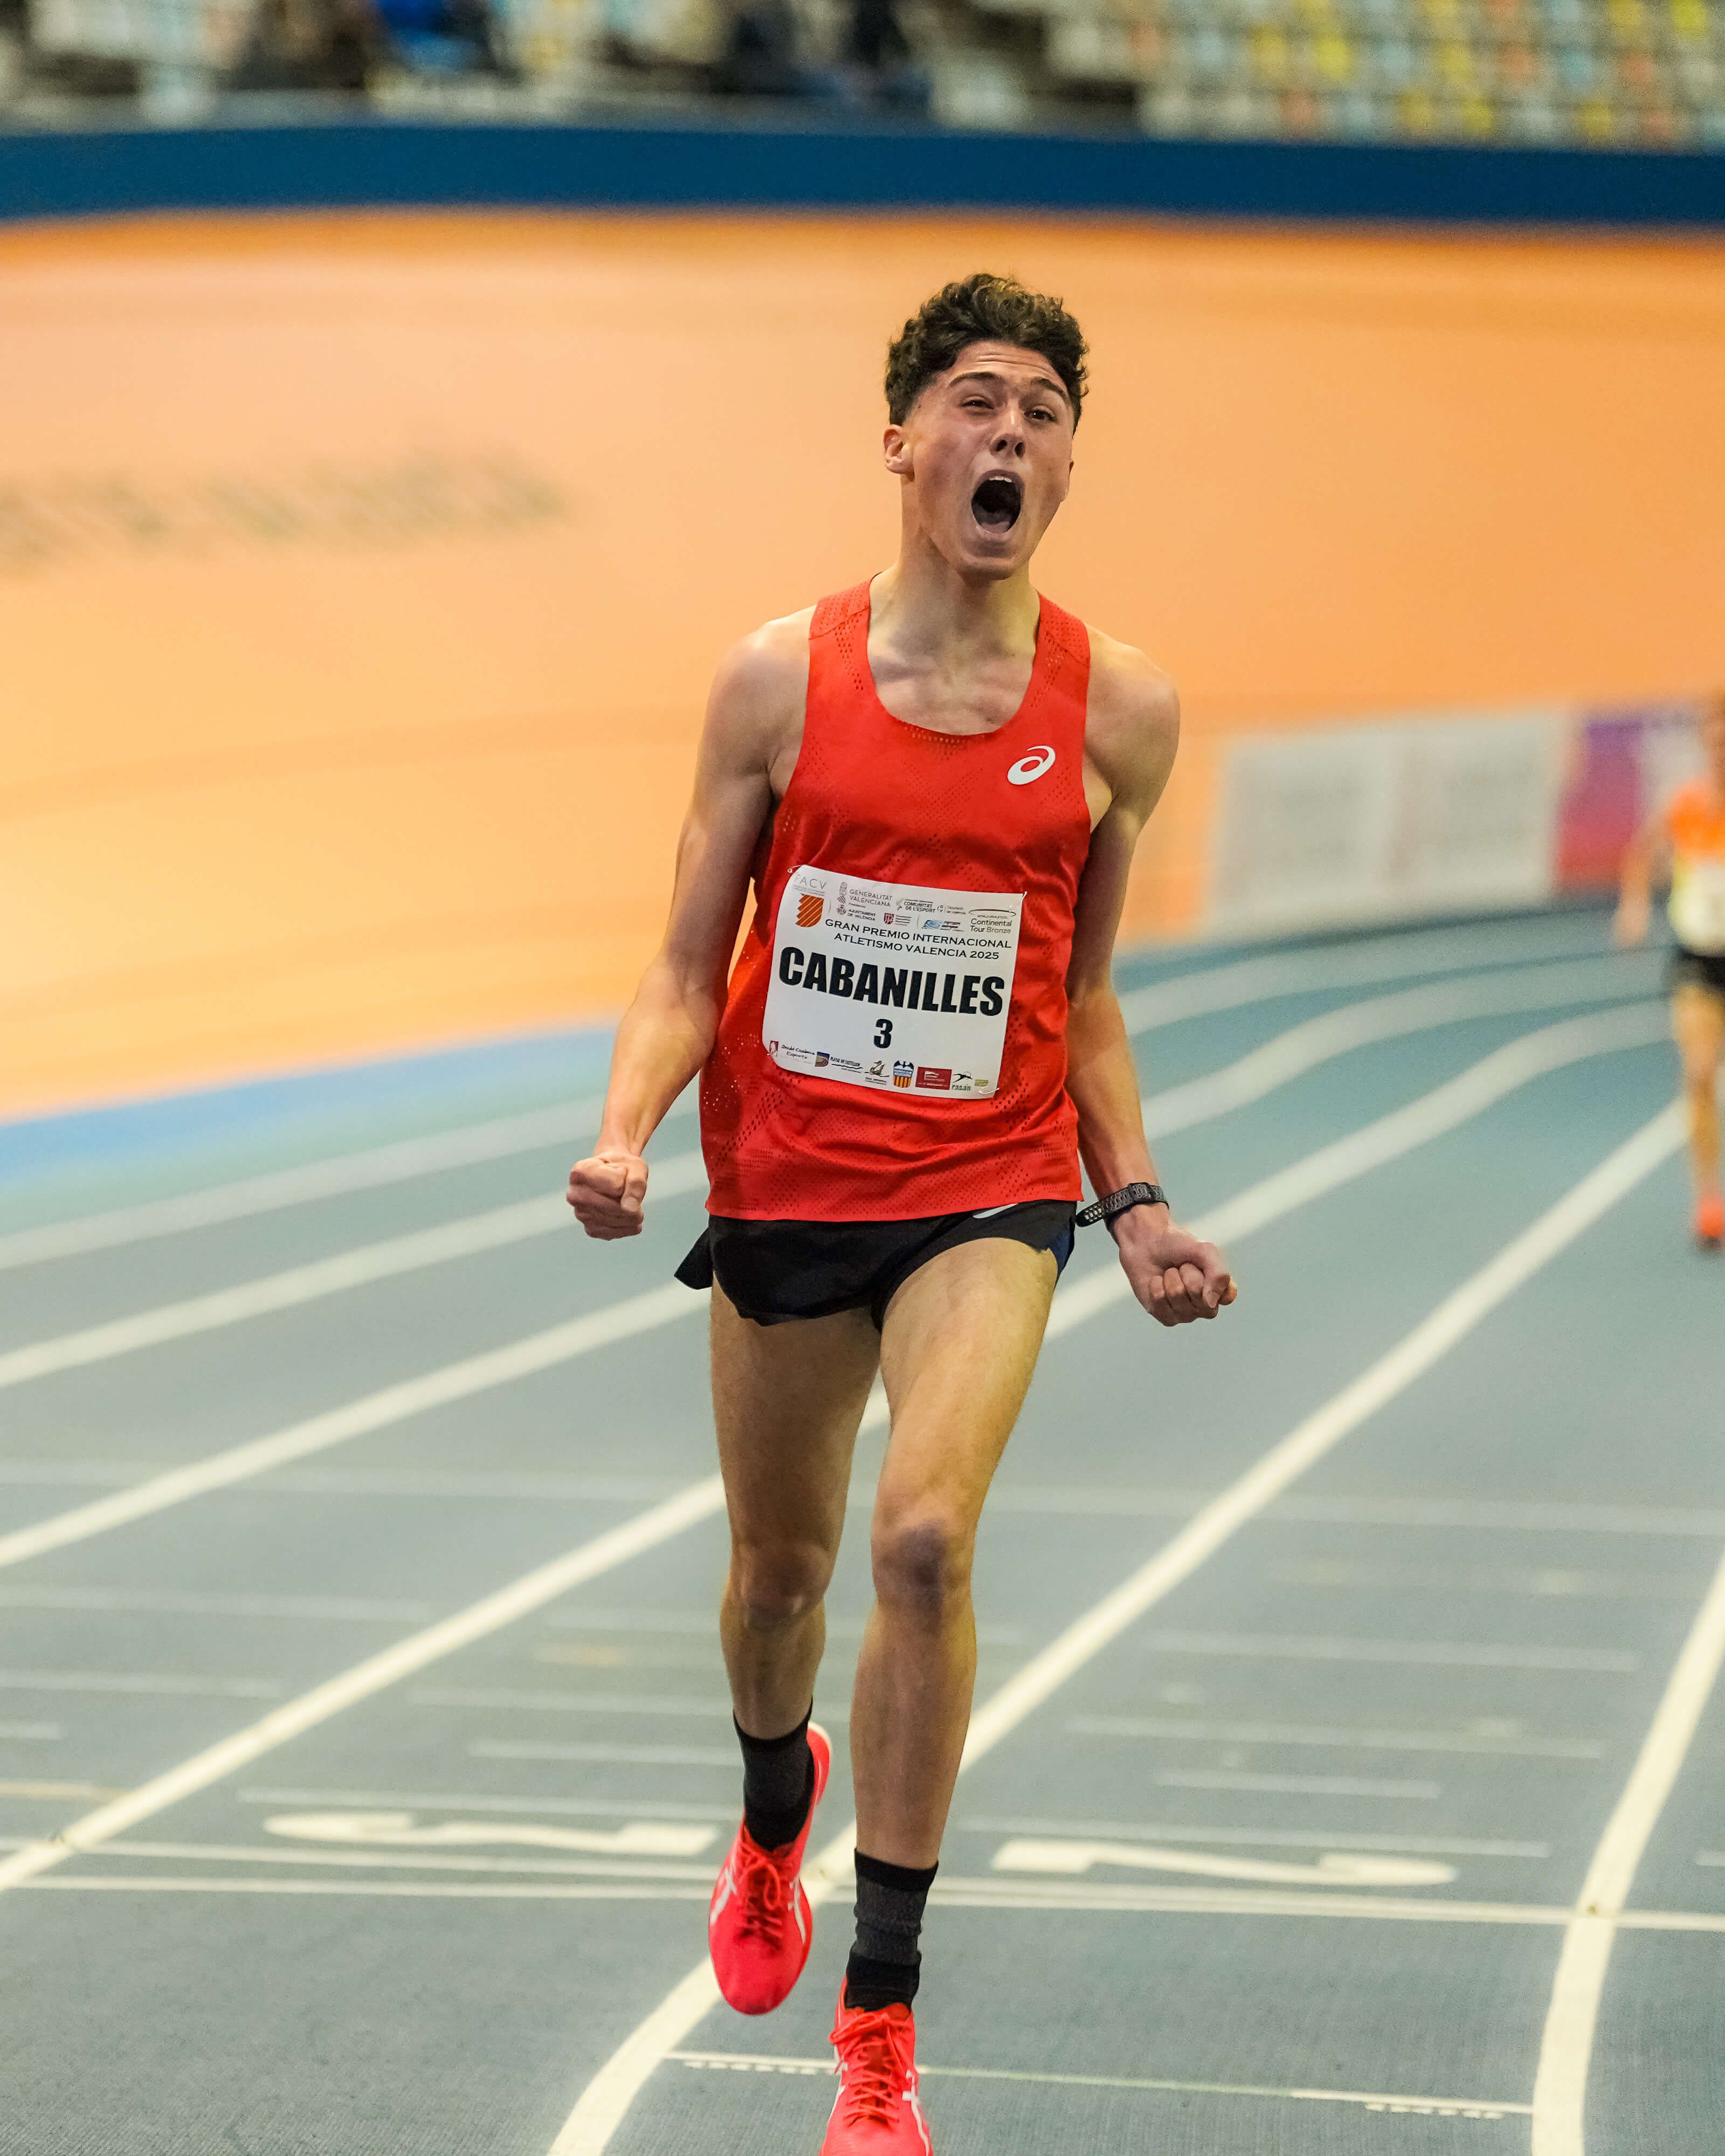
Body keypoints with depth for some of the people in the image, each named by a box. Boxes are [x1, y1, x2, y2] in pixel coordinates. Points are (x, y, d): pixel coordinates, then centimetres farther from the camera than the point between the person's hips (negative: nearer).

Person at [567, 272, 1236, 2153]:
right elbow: (688, 969, -1)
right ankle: (774, 1820, 54)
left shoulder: (1120, 709, -3)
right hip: (783, 1183, 1)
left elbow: (1084, 998, 10)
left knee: (926, 1537, -22)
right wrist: (625, 1133, -17)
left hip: (991, 1186, -1)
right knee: (778, 1566, 17)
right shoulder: (779, 680, -5)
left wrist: (1134, 1203, 3)